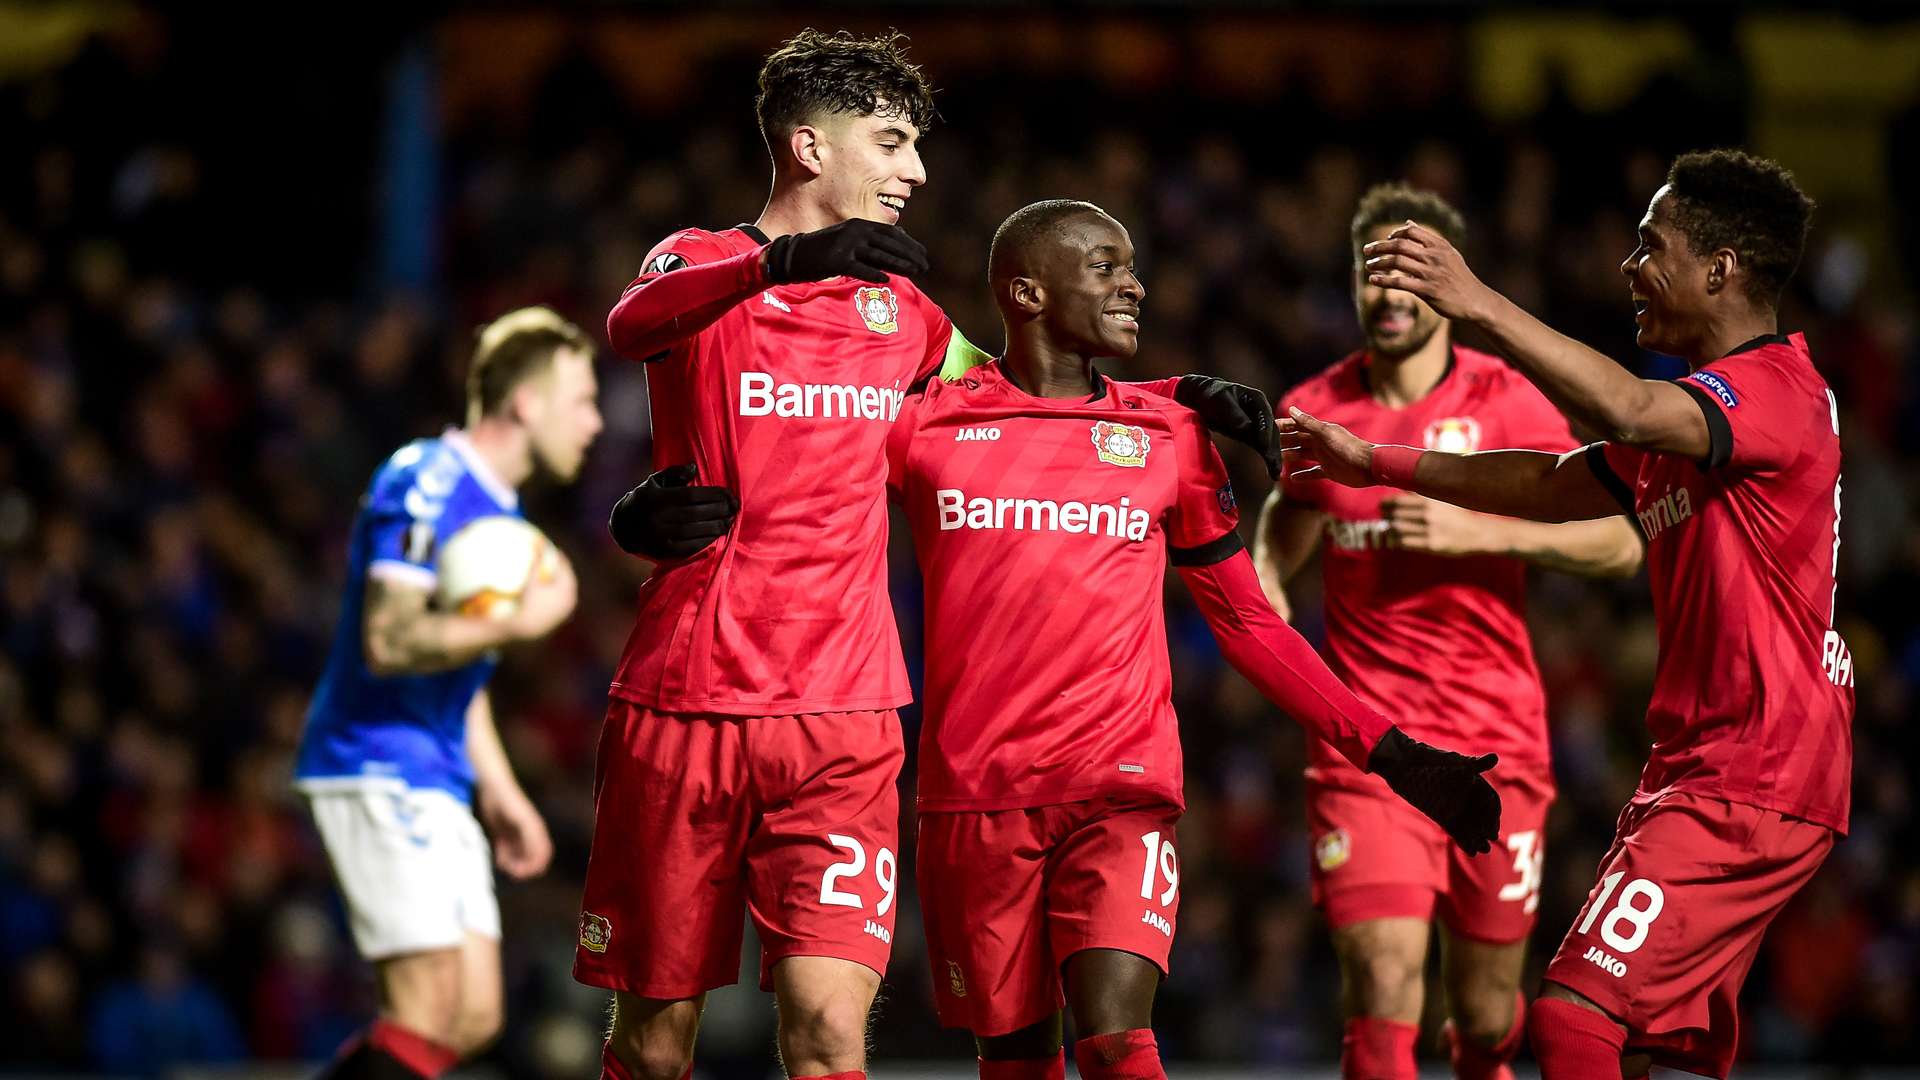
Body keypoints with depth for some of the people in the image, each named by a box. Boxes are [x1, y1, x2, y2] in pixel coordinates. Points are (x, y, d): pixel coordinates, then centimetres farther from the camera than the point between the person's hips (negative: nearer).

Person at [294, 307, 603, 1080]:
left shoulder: (497, 508, 18)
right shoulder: (427, 486, -13)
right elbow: (391, 641, -24)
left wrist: (498, 790, 24)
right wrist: (522, 623, -21)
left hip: (436, 788, 10)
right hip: (379, 770, -10)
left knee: (473, 1018, 4)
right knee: (432, 1011, -16)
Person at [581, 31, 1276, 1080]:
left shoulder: (895, 308, 17)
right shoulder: (701, 261, 2)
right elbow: (630, 325, -22)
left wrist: (1189, 393, 17)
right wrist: (783, 260, -41)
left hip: (841, 720, 3)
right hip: (679, 707, -3)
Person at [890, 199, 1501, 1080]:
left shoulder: (1168, 436, 9)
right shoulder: (927, 420, 3)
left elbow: (1249, 625, 14)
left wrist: (1388, 752, 7)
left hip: (1123, 792, 0)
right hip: (975, 798, 0)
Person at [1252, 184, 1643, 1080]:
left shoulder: (1504, 401, -2)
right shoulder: (1315, 410, 4)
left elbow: (1619, 544, -7)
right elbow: (1283, 534, 19)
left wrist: (1478, 530, -19)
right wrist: (1262, 598, -3)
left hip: (1495, 745, 0)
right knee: (1383, 992, -18)